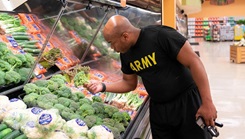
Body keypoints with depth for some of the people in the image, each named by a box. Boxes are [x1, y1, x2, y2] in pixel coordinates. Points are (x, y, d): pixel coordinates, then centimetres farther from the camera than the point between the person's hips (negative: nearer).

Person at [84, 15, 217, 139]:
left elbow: (194, 61, -21)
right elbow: (129, 83, 13)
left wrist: (207, 102, -21)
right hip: (158, 108, 6)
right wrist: (103, 86, -3)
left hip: (186, 101, -6)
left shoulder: (161, 35, -22)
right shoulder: (125, 54, 0)